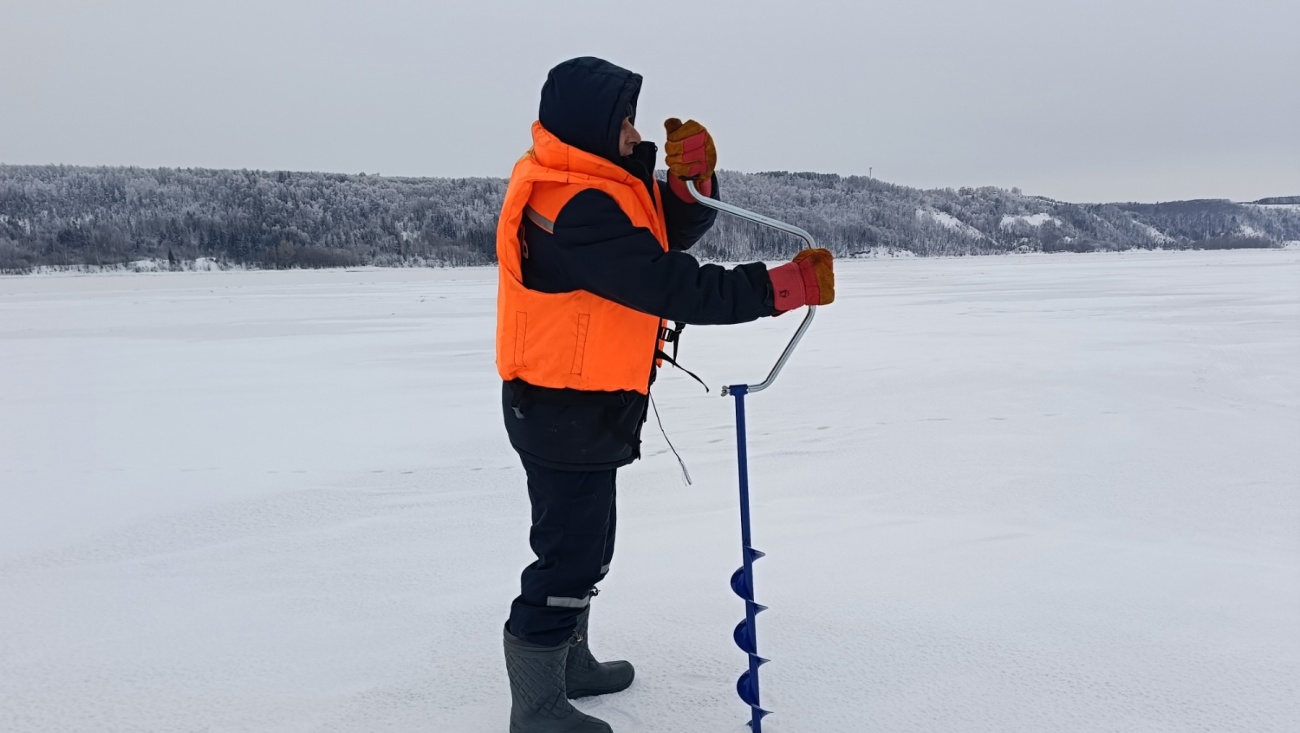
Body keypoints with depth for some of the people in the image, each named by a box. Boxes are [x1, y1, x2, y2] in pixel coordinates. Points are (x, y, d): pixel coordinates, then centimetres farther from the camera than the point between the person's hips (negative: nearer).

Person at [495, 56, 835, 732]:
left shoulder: (591, 184, 8)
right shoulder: (579, 207, -25)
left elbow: (677, 228, 6)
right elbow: (672, 287, -28)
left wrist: (694, 177, -15)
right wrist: (786, 286, -25)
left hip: (578, 406, 11)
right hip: (567, 413, -11)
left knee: (583, 545, 23)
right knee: (569, 555, -1)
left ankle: (570, 665, 41)